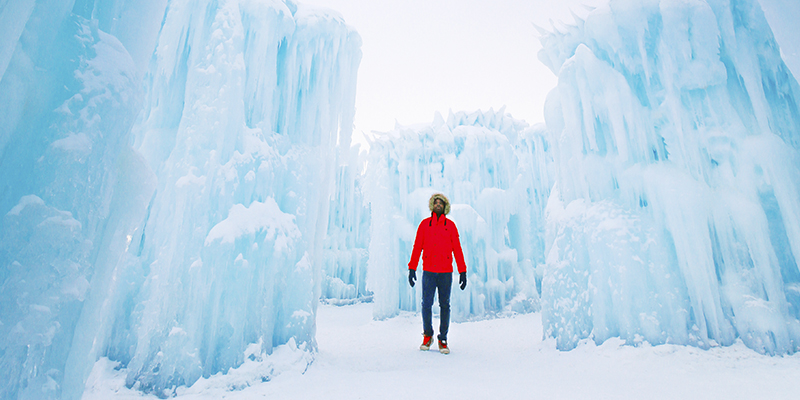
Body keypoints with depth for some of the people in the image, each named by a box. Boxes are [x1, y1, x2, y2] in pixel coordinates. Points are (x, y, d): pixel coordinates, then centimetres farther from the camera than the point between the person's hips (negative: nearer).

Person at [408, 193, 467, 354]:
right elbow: (417, 247, 4)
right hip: (428, 271, 0)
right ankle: (427, 336, 23)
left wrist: (463, 272, 1)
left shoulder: (450, 225, 5)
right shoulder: (424, 224, 6)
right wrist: (412, 268, -3)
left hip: (446, 272, 0)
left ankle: (443, 340, 18)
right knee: (426, 304, 0)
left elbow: (457, 249, 5)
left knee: (444, 305, 5)